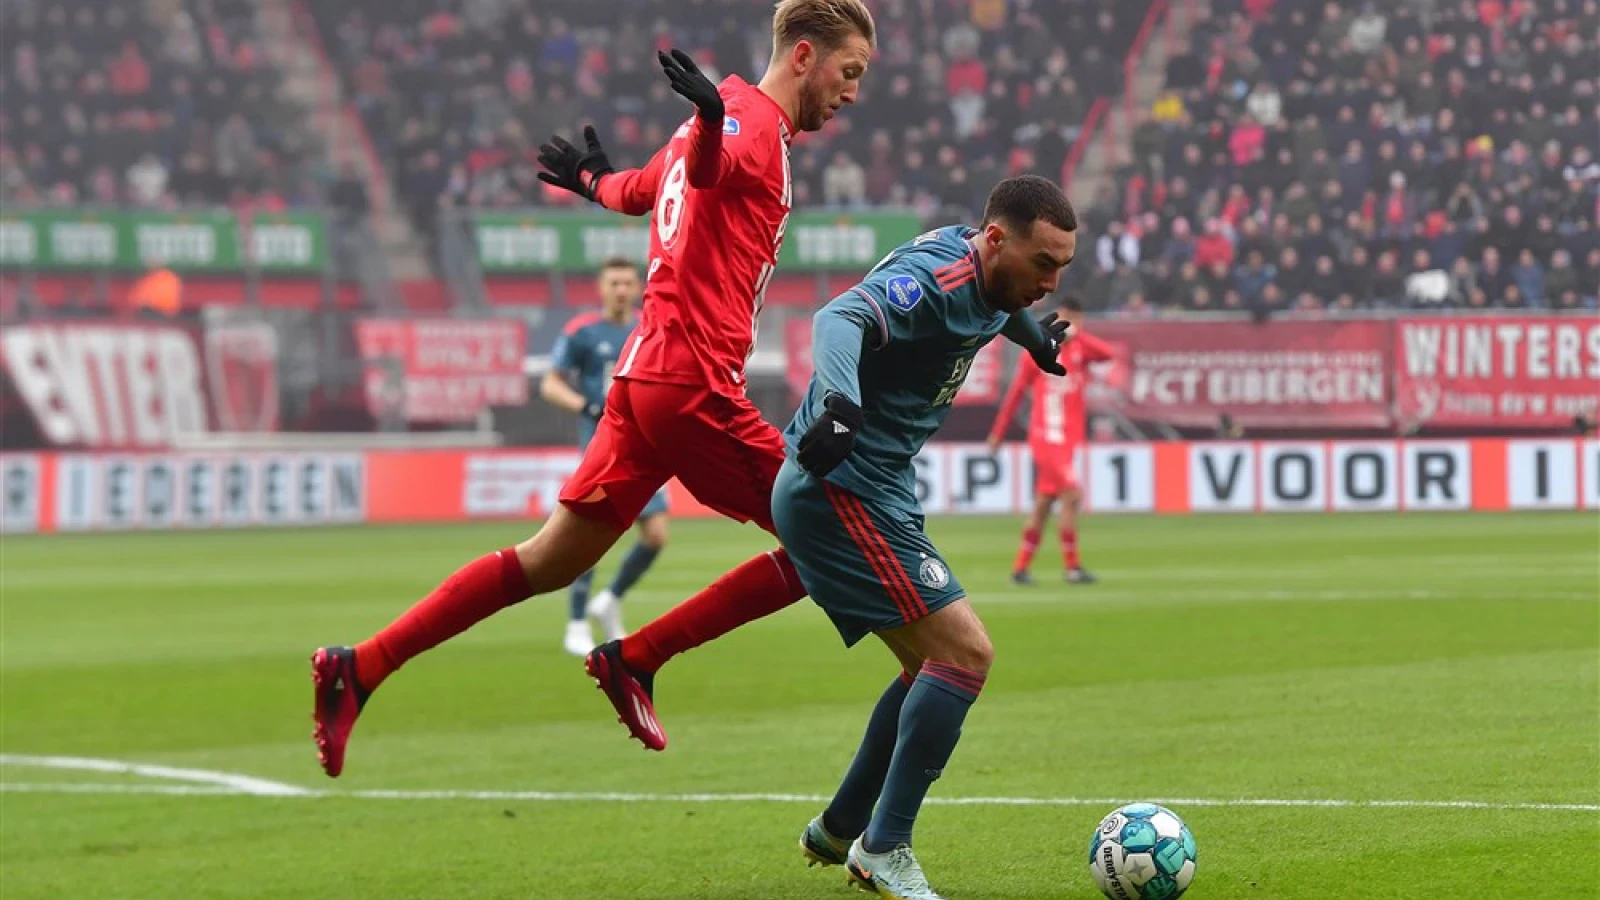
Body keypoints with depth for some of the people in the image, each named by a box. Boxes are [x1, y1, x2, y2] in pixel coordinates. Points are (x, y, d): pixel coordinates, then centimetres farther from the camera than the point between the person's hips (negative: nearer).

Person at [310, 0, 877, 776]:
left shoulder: (732, 117, 19)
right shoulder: (755, 121, -9)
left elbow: (637, 190, 37)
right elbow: (707, 168, -35)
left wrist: (595, 181, 59)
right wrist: (711, 118, -58)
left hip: (645, 378, 10)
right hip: (692, 382, -10)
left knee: (551, 562, 10)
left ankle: (360, 668, 7)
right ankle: (634, 660, -1)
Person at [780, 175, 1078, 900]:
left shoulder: (985, 280, 7)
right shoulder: (932, 281, -22)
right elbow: (843, 318, -42)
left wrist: (1033, 334, 53)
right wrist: (840, 400, -61)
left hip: (878, 494, 11)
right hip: (841, 493, -11)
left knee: (936, 665, 18)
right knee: (965, 653, -15)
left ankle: (839, 832, 27)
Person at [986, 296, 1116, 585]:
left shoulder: (1081, 347, 7)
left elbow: (1107, 353, -15)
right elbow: (1016, 391, 3)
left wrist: (1077, 334, -23)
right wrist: (998, 432, 5)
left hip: (1071, 438, 5)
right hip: (1047, 437, -5)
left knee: (1044, 502, 9)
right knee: (1072, 495, -16)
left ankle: (1020, 567, 18)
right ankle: (1072, 567, -11)